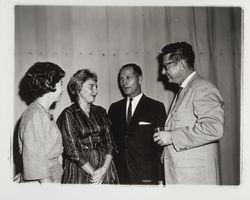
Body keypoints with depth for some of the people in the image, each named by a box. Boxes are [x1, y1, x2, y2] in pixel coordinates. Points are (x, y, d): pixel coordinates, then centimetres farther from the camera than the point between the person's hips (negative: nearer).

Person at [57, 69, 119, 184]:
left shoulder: (101, 112, 8)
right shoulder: (68, 115, -5)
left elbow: (110, 143, 3)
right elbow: (72, 151, -10)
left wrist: (104, 168, -11)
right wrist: (93, 173, -12)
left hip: (105, 170, 4)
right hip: (80, 171, -4)